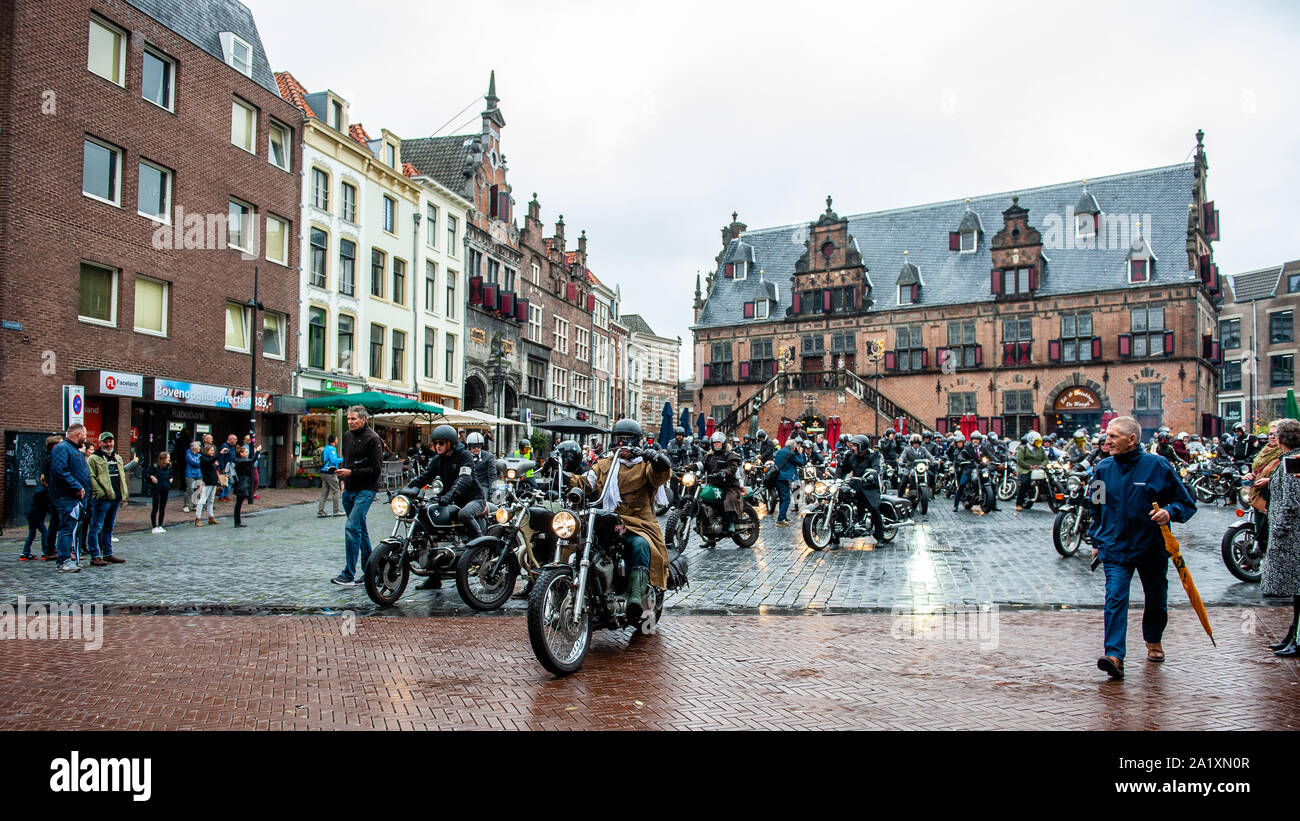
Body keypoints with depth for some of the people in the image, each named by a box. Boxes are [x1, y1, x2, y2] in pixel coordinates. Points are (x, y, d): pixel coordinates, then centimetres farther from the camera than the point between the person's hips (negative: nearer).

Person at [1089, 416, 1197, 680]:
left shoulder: (1157, 465, -7)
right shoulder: (1103, 468, 2)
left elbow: (1187, 502, -1)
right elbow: (1096, 508, 16)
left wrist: (1170, 512, -22)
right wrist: (1096, 542, 17)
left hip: (1152, 547, -1)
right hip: (1115, 547, 1)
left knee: (1156, 597, 17)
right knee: (1115, 598, -14)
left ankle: (1153, 641, 43)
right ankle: (1114, 656, -21)